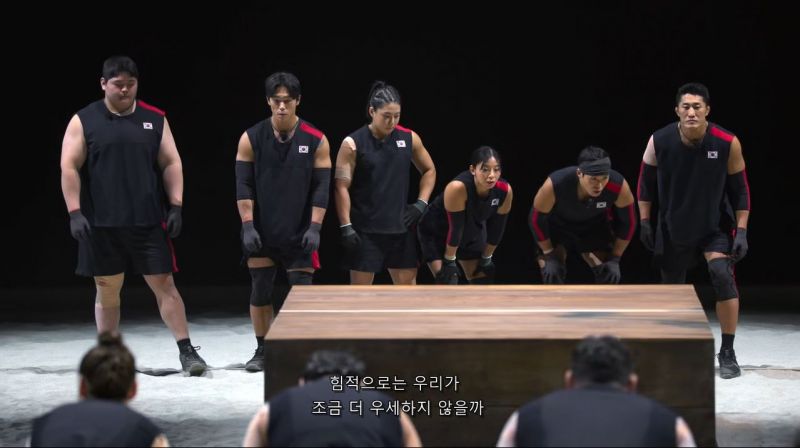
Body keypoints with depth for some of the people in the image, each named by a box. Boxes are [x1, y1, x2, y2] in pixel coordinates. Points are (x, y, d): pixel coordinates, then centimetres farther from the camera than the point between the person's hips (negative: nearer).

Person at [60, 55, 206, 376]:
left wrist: (176, 206, -1)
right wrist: (75, 213, -10)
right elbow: (69, 168, -1)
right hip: (101, 224, -1)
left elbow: (171, 163, 8)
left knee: (164, 284, -3)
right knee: (107, 290, 7)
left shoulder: (155, 119, 7)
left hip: (148, 222, 1)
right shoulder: (84, 121, 1)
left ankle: (186, 351, -2)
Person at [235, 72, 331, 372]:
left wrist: (315, 228, -10)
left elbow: (321, 188, -3)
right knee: (260, 291, 3)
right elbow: (244, 186, -2)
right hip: (262, 231, 1)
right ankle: (263, 350, 16)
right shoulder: (251, 139, -2)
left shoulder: (316, 141, -3)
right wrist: (248, 225, -9)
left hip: (299, 232, -1)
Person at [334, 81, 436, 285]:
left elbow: (429, 171, 18)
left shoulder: (409, 138, 3)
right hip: (365, 230, -4)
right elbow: (342, 187, -8)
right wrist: (346, 227, -14)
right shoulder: (353, 144, -7)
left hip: (401, 228, 4)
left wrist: (421, 204, 4)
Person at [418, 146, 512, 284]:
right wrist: (449, 260, -20)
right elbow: (455, 227, -29)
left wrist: (486, 258, 1)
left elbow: (497, 228, -9)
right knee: (447, 284, -17)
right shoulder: (458, 188, -39)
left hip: (471, 234, 5)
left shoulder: (504, 191, -23)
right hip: (435, 233, -5)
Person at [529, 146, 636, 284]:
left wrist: (615, 258, -12)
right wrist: (549, 255, -17)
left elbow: (627, 222, -14)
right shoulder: (554, 186, -40)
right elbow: (537, 219, -20)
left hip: (594, 226, 2)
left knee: (609, 274, -6)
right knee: (552, 275, -17)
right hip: (557, 224, -2)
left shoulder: (618, 186, -34)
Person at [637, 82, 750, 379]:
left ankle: (727, 352, -12)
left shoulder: (727, 143, -18)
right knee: (671, 285, 11)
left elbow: (740, 189, -8)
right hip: (673, 228, 2)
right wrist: (645, 222, 1)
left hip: (715, 226, -2)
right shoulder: (659, 142, -15)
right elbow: (646, 181, 1)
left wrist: (741, 232, -10)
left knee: (722, 275, -21)